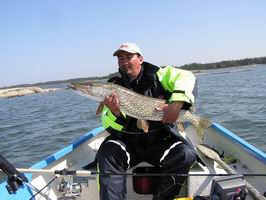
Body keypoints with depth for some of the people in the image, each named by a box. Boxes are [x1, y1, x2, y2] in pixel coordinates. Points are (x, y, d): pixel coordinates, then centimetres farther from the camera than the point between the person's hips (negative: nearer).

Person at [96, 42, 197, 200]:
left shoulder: (157, 76, 0)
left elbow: (186, 77, -15)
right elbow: (111, 128, -2)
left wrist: (176, 104, -32)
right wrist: (115, 113, -27)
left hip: (160, 139, -1)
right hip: (128, 141, 1)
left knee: (186, 154, -25)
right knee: (107, 153, -25)